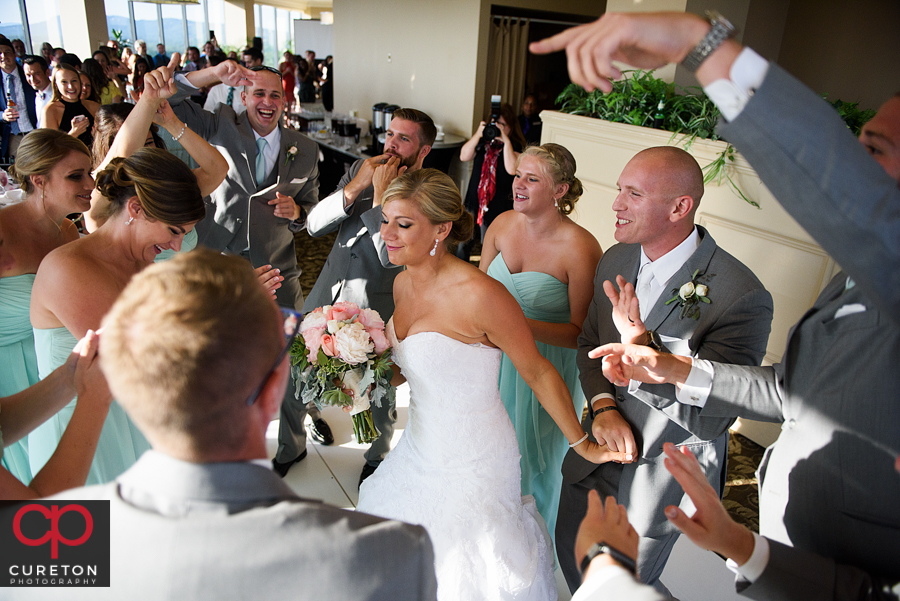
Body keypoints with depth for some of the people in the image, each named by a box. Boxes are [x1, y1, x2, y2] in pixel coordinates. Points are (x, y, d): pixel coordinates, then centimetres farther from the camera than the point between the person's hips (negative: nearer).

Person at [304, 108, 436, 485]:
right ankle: (289, 448, 40)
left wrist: (380, 194, -22)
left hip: (376, 310, -4)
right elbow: (314, 225, -3)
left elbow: (393, 256, -23)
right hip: (328, 296, 5)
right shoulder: (360, 169, 3)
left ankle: (378, 457, 43)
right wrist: (355, 187, -16)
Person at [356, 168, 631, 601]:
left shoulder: (481, 294, -29)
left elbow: (538, 373, -17)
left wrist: (582, 445, -9)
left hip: (472, 465, -7)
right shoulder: (402, 284, -4)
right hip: (419, 448, 7)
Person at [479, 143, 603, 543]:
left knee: (535, 458, 18)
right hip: (496, 360, 5)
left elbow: (582, 333, -20)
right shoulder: (502, 224, -7)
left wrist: (522, 325, -32)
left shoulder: (580, 248, -25)